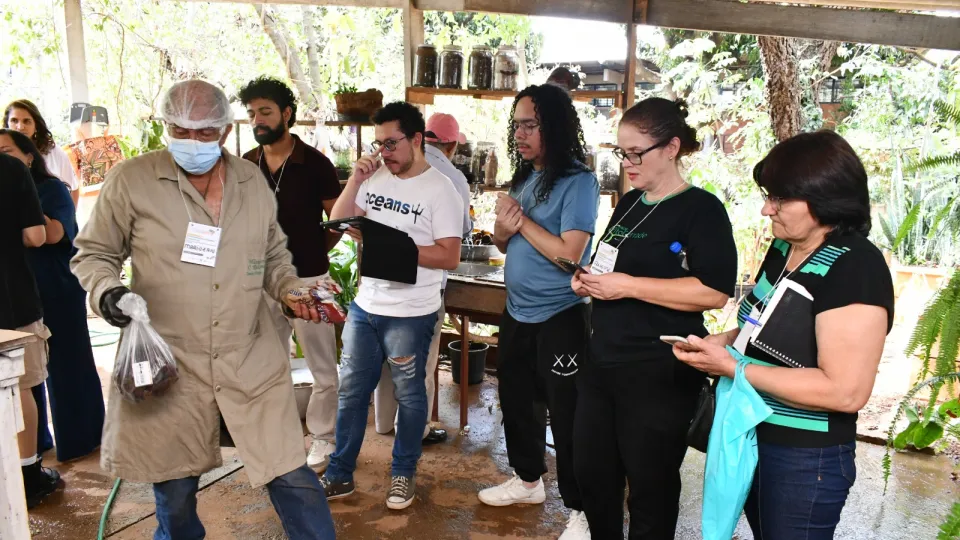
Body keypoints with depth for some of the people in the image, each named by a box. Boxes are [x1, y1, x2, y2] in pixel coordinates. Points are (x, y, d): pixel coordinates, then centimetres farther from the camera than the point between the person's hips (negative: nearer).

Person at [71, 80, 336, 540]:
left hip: (252, 360, 2)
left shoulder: (253, 182, 6)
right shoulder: (131, 180, -5)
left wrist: (292, 290, -1)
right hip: (167, 364, -1)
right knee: (174, 490, 15)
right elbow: (93, 254, 5)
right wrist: (105, 291, -15)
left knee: (291, 475, 4)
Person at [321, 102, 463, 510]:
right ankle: (340, 474, 27)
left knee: (408, 396, 11)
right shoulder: (376, 178, 5)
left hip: (410, 315, -5)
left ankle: (404, 473, 30)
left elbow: (449, 257, -16)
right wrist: (355, 181, -7)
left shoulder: (440, 190, -11)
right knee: (351, 391, 13)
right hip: (365, 306, 6)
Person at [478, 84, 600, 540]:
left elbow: (568, 253, -26)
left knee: (566, 414, 2)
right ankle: (527, 480, 42)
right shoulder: (523, 176, 8)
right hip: (518, 312, 8)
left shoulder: (578, 181, -17)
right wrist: (504, 226, -10)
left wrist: (522, 220, -16)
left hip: (559, 317, -8)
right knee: (516, 400, 21)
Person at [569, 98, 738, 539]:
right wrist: (589, 280, 4)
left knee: (650, 487, 9)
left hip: (658, 375, -8)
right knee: (591, 474, 17)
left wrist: (629, 286, -23)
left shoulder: (701, 209, -12)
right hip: (602, 363, 8)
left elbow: (715, 291, -23)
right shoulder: (630, 203, 12)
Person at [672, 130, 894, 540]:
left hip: (805, 459, -8)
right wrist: (727, 341, -2)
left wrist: (732, 367, -25)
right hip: (751, 437, 8)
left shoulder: (855, 269, -23)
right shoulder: (783, 248, 3)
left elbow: (846, 391, -27)